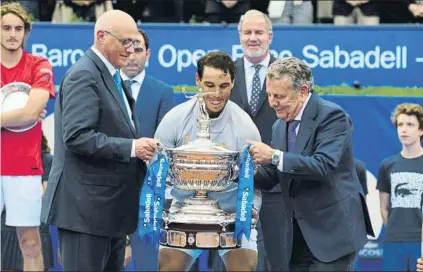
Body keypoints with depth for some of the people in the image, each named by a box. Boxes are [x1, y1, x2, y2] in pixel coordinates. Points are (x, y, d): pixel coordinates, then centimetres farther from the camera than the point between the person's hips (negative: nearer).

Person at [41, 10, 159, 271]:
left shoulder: (110, 76, 17)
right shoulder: (84, 76, -13)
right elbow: (77, 136, -22)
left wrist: (141, 146, 7)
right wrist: (131, 147, -23)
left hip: (111, 205, 10)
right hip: (86, 204, -10)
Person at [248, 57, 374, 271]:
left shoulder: (331, 115, -13)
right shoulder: (280, 126, 12)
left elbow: (324, 166, -26)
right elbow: (269, 178, 12)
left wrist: (275, 156, -30)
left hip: (333, 229, -8)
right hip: (300, 233, 8)